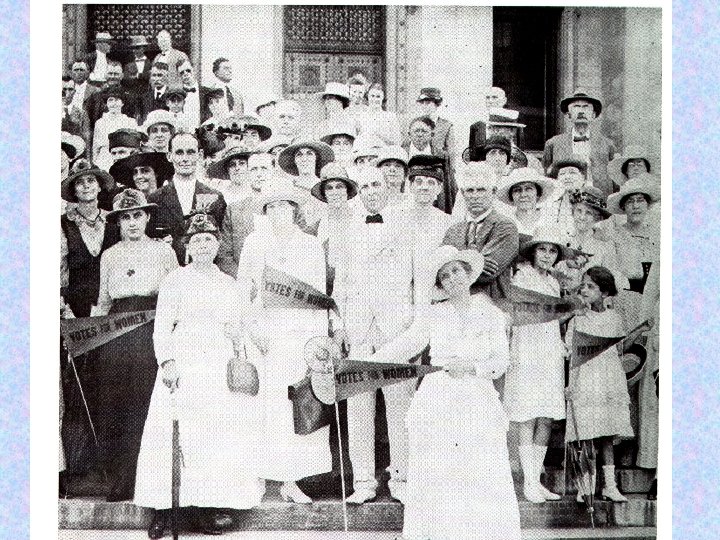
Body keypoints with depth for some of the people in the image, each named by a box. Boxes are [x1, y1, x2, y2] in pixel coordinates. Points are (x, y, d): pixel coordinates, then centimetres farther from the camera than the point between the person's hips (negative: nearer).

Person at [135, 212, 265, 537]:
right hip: (182, 366, -4)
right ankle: (162, 509, -5)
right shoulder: (175, 281, 7)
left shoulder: (229, 284, 18)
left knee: (217, 434, -3)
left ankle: (205, 507, 3)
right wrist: (167, 361, -11)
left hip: (220, 368, 4)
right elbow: (161, 327, -1)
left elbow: (238, 331, 24)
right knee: (172, 433, -10)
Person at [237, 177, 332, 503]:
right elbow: (242, 291, 10)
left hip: (303, 332, 1)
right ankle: (258, 475, -1)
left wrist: (320, 339, 4)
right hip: (263, 330, 0)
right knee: (263, 401, -7)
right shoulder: (254, 243, 11)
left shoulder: (312, 246, 12)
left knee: (300, 402, -7)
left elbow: (319, 296, 12)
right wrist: (249, 329, -3)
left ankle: (290, 480, -3)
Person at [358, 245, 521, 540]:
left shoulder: (492, 314, 8)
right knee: (433, 476, -3)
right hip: (436, 402, 0)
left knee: (487, 479, -6)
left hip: (479, 401, 0)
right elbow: (403, 345, 6)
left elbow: (500, 361, 1)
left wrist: (471, 366, -17)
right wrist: (364, 364, -3)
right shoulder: (431, 315, 9)